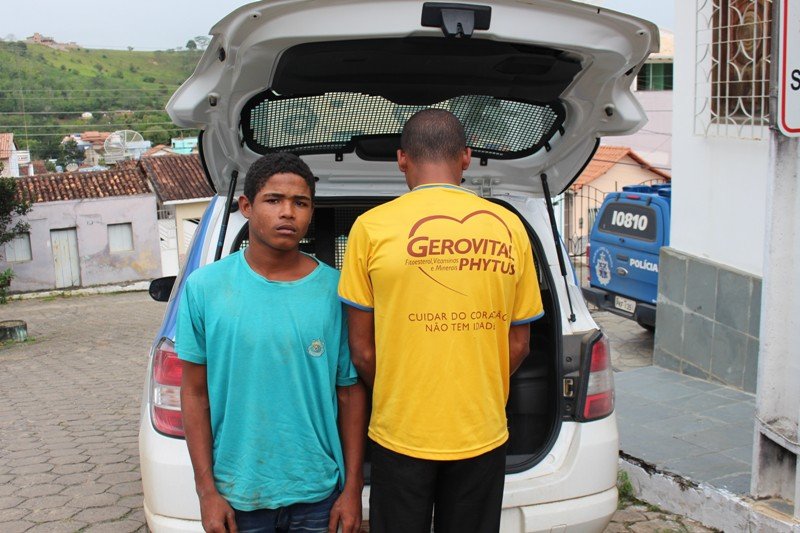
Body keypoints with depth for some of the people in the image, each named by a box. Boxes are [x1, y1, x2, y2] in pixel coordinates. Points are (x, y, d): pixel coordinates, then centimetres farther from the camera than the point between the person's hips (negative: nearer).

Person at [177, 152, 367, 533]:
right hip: (236, 493, 0)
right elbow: (195, 393, -1)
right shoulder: (204, 287, -5)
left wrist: (352, 488, 0)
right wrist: (206, 490, -3)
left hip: (318, 494, 1)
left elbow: (351, 392, -1)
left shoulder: (336, 290, -6)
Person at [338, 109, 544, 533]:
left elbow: (361, 350, -4)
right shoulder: (507, 227, -3)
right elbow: (518, 345, 3)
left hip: (401, 433, -2)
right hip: (482, 434, 2)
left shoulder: (372, 227, -9)